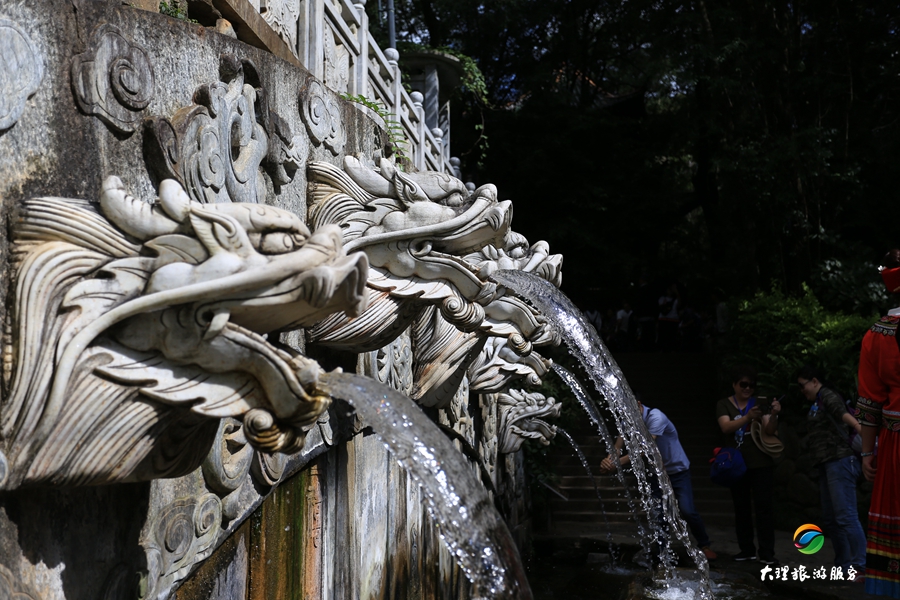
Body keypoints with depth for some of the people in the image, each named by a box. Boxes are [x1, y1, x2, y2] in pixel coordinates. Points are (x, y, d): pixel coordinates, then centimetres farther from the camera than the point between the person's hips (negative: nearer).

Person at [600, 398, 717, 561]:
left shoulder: (655, 417, -31)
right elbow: (618, 446, -22)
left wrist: (619, 463, -49)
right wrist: (609, 460, -45)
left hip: (678, 470, -5)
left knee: (687, 510, -13)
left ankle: (704, 545, 9)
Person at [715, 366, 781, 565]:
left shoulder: (759, 403, 5)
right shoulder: (724, 405, 2)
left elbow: (770, 431, -7)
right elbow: (726, 427, -17)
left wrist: (774, 415, -28)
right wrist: (747, 417, -35)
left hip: (760, 464, 0)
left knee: (763, 507, -5)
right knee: (741, 508, 7)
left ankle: (767, 553, -4)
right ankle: (747, 550, 16)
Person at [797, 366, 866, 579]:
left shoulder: (828, 396, -7)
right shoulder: (817, 403, 22)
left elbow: (843, 413, -26)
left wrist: (862, 431, -39)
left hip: (840, 461, -10)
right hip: (828, 464, 10)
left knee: (846, 516, -15)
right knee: (830, 519, 11)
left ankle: (860, 567, -16)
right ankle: (843, 566, 17)